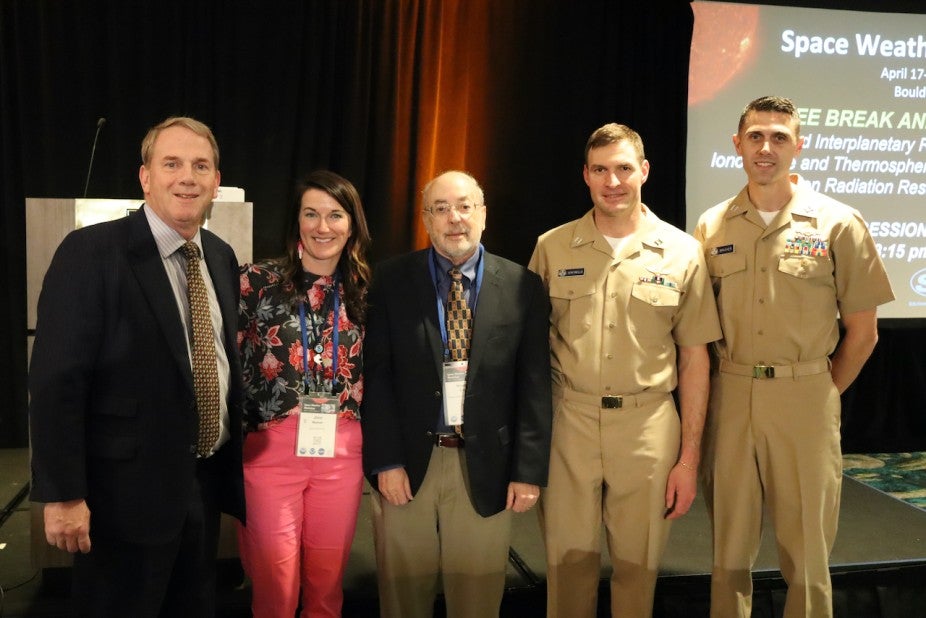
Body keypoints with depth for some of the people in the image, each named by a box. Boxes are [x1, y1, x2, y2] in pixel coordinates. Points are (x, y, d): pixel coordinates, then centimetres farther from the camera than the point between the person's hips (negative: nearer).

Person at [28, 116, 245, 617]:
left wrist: (230, 462, 14)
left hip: (206, 480, 7)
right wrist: (63, 495, -18)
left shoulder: (221, 256, 7)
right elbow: (57, 381, -16)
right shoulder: (91, 252, -14)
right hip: (129, 489, -6)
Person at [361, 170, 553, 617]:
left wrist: (529, 470, -5)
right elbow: (377, 375, -3)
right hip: (408, 461, 1)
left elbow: (534, 385, -1)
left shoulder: (522, 287, -1)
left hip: (485, 466, 0)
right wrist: (385, 461, -8)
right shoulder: (391, 281, -1)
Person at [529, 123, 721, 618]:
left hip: (648, 427, 0)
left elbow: (694, 357, 3)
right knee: (568, 562, 10)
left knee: (638, 566, 13)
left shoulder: (682, 253, 1)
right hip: (568, 422, 0)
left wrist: (689, 456, 1)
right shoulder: (551, 248, 2)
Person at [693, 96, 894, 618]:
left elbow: (862, 331, 1)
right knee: (730, 546, 13)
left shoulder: (839, 224, -3)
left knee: (807, 549, 9)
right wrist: (713, 391, 4)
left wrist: (824, 394, 2)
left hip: (805, 396, -2)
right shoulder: (711, 227, 4)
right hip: (730, 395, 2)